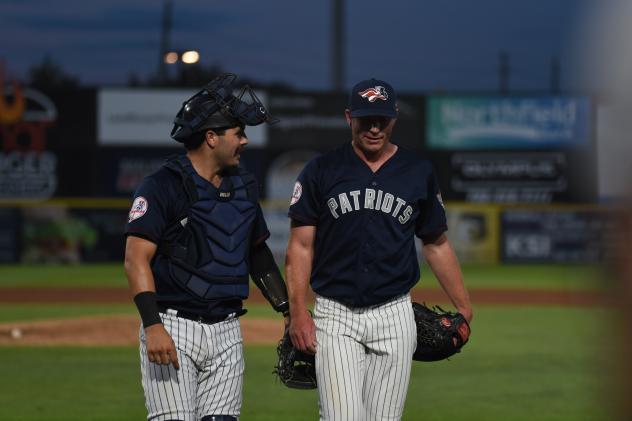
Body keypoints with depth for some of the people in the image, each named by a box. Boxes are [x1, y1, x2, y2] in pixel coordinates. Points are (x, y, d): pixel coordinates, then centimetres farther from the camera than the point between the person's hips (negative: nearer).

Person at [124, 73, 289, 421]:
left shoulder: (243, 186, 14)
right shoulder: (163, 186, -9)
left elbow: (258, 252, 24)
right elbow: (137, 258, -16)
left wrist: (288, 310, 18)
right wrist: (152, 325, -26)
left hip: (227, 331, 7)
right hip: (173, 327, -7)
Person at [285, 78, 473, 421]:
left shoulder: (418, 173, 7)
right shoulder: (321, 171, 2)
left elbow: (436, 244, 15)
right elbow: (300, 245, 1)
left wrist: (463, 307, 9)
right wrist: (297, 311, -10)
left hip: (393, 315, 2)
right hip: (335, 315, -2)